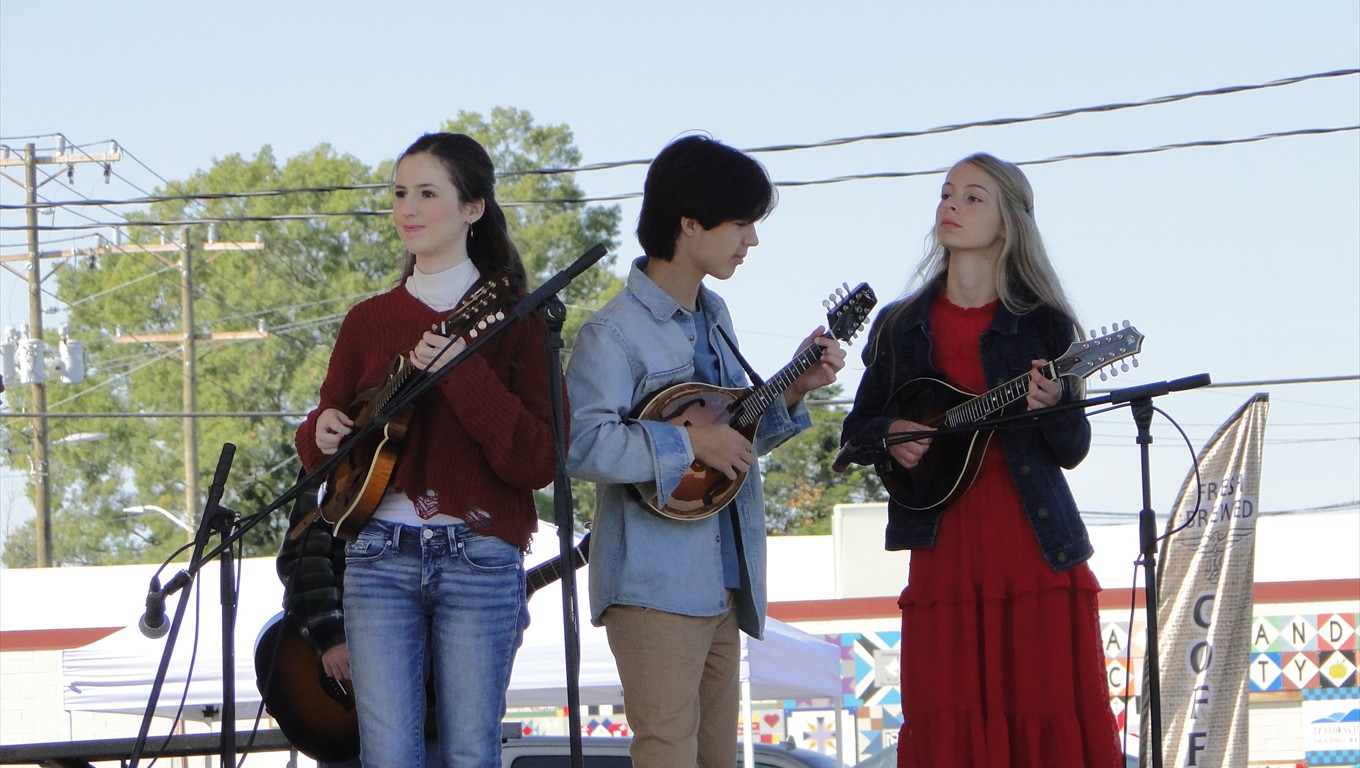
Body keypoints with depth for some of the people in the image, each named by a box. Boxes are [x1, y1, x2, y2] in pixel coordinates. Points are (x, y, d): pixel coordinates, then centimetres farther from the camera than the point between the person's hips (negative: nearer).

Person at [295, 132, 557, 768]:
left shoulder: (513, 321, 2)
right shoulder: (369, 321, 13)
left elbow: (538, 461, -9)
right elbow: (321, 452, 20)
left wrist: (464, 375, -19)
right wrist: (321, 434, -4)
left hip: (479, 562, -3)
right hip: (379, 555, 3)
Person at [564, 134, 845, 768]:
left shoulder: (714, 317, 16)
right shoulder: (615, 333, -13)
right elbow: (579, 443, -25)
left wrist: (793, 393, 11)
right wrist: (686, 443, -22)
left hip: (723, 585, 9)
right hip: (656, 584, -9)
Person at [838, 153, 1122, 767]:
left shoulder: (1041, 323, 5)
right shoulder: (900, 326, 12)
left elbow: (1072, 452, 4)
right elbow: (855, 434, 18)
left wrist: (1052, 407, -16)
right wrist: (890, 436, -4)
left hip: (1035, 549, -2)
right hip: (944, 551, 2)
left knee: (1049, 716, -5)